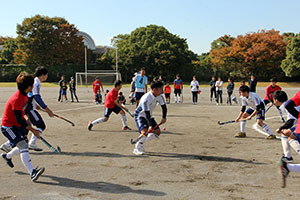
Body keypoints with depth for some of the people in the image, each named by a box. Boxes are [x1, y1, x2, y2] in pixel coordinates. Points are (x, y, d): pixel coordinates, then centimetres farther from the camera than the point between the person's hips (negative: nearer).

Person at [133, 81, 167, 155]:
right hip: (140, 115, -8)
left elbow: (164, 106, -3)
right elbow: (147, 113, -32)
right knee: (145, 131, -28)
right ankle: (137, 148, -10)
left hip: (149, 115, 8)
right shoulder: (146, 99, -31)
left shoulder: (159, 96, -8)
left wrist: (164, 117, -18)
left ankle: (140, 142, 14)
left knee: (157, 132, 1)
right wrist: (150, 125, -38)